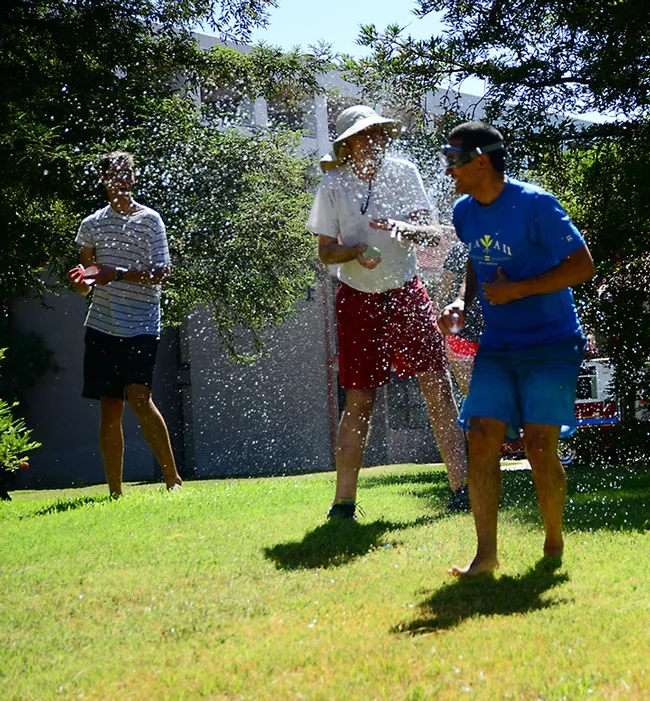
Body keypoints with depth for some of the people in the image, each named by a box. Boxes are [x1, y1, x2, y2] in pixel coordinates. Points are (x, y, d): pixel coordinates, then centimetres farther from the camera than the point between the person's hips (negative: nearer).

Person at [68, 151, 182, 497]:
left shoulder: (149, 220, 0)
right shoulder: (92, 224, 12)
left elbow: (162, 274, -7)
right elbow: (85, 282, 18)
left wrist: (117, 274, -17)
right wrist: (83, 281, -6)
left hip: (141, 325, -4)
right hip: (102, 324, 4)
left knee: (139, 397, -18)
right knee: (109, 408, 4)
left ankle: (173, 478, -8)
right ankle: (115, 492, 10)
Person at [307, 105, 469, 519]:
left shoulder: (404, 173, -3)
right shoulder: (333, 186, -5)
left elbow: (432, 234, -5)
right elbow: (326, 251, -1)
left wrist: (402, 229, -27)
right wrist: (357, 251, -22)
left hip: (406, 294, 1)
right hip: (359, 301, -1)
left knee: (439, 385, -7)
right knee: (359, 400, 1)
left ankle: (462, 488, -1)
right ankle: (344, 501, 10)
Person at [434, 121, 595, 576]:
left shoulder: (535, 205, -16)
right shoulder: (464, 211, 5)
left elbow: (583, 266, -15)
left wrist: (518, 290, -18)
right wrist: (463, 302, 4)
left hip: (551, 344, -6)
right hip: (497, 346, 6)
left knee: (539, 447, -10)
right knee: (482, 439, -7)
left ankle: (554, 546, 12)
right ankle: (486, 554, 0)